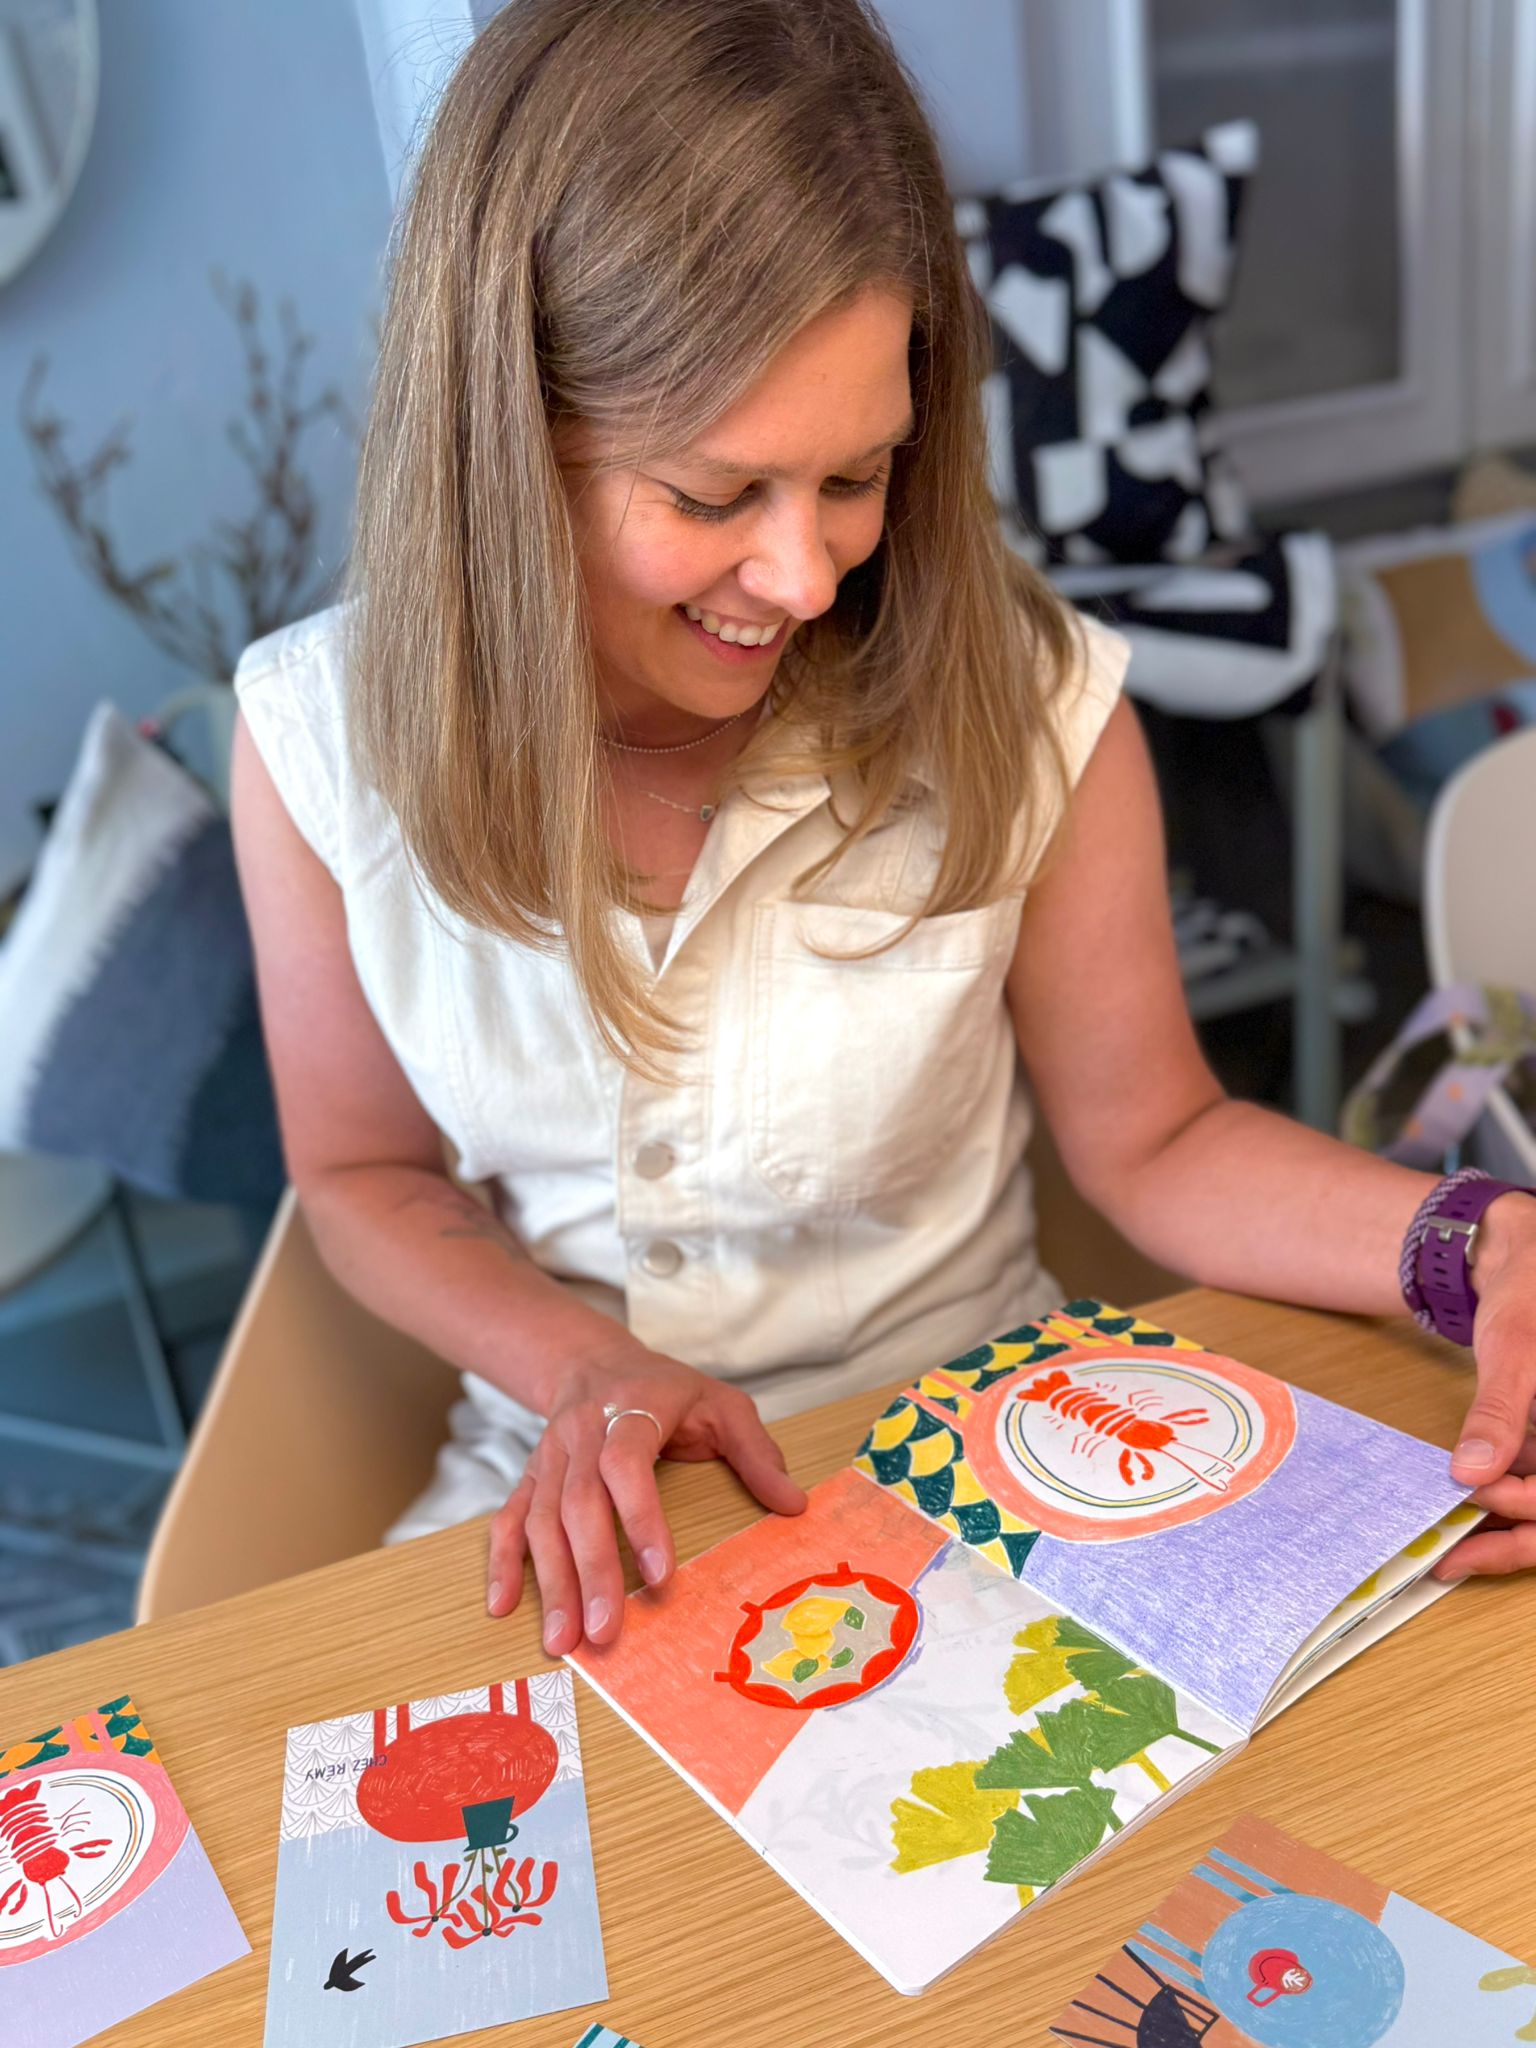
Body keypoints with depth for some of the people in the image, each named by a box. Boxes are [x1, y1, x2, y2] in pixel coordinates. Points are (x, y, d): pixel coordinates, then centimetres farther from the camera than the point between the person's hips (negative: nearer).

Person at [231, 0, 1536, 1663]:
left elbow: (1147, 1136, -3)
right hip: (569, 1506, 1)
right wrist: (575, 1367, -17)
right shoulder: (320, 734, -12)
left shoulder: (1032, 711, -17)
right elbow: (366, 1173, 1)